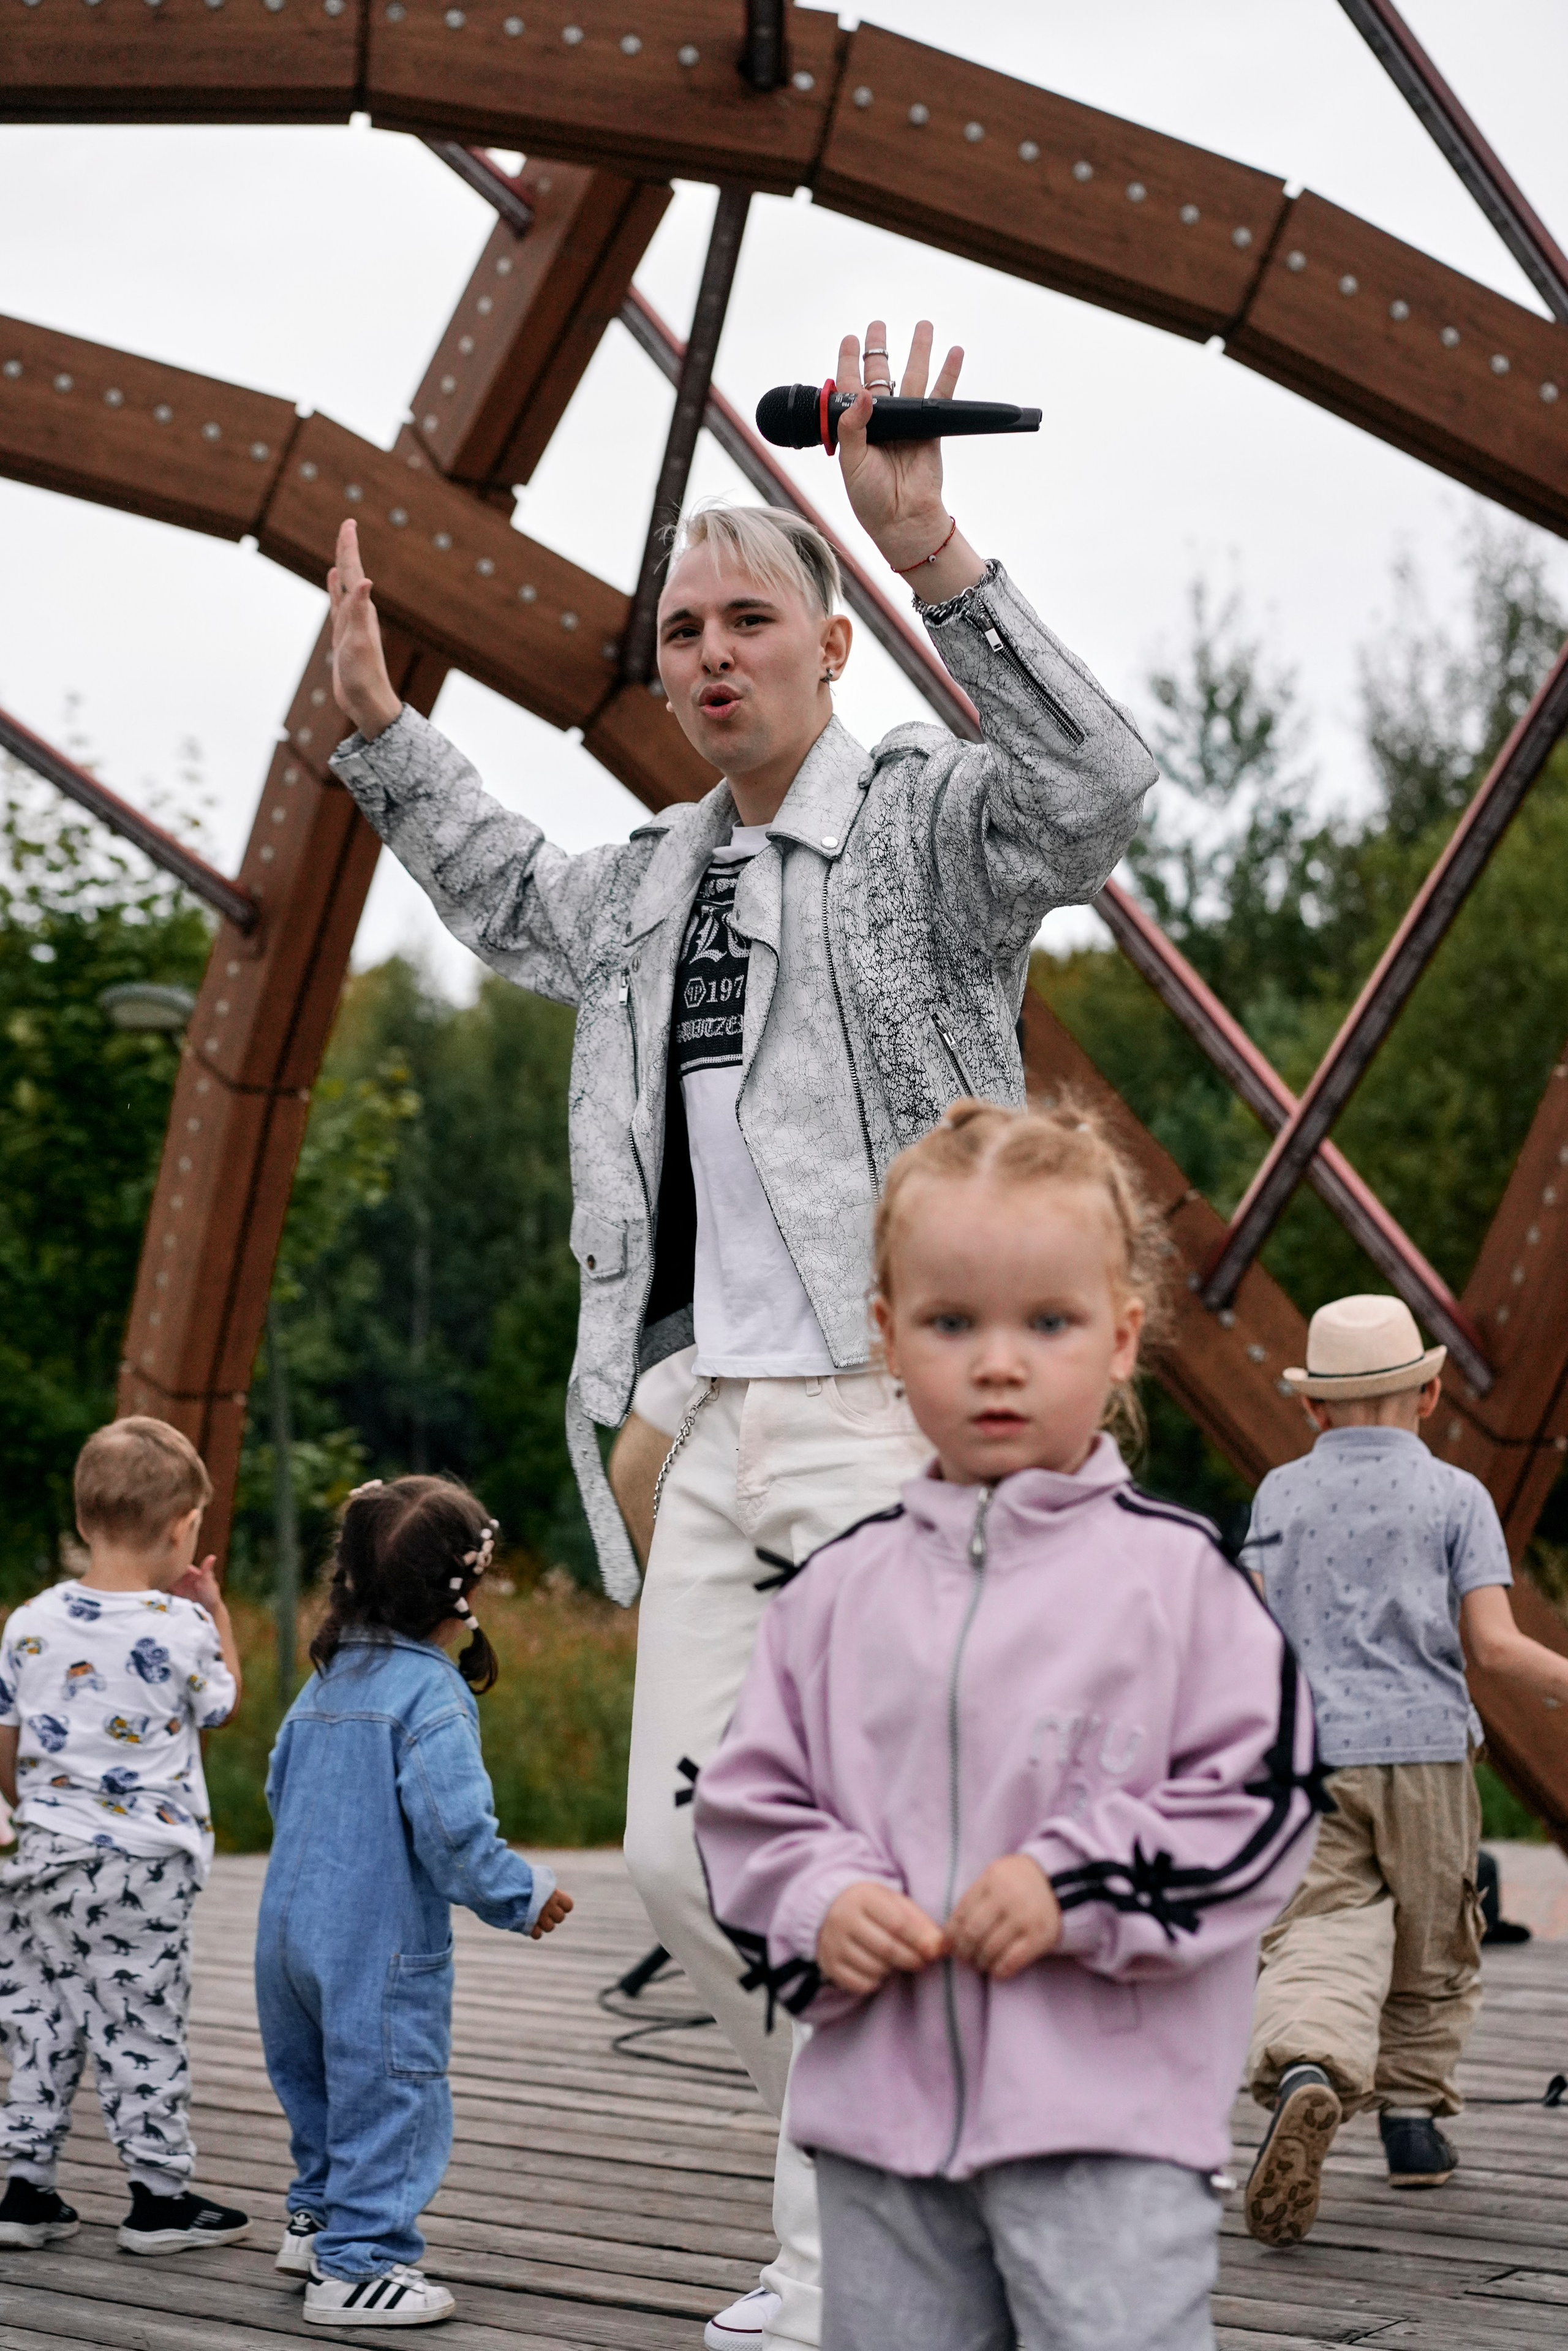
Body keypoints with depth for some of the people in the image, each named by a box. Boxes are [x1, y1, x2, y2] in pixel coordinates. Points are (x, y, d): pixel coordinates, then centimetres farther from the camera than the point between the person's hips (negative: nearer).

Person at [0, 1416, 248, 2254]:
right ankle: (160, 2195, 12)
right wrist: (216, 1611, 16)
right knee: (142, 2029, 3)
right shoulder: (182, 1629, -13)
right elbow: (222, 1706, 7)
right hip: (142, 1868, -4)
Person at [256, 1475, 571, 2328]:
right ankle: (359, 2266, 3)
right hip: (379, 1944, -8)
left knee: (321, 2084, 23)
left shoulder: (326, 1683, 8)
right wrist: (524, 1897, -9)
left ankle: (317, 2217, 36)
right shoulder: (433, 1694, -16)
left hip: (291, 1929, 8)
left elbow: (279, 1790, 18)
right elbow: (452, 1829, -22)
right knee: (389, 2097, 0)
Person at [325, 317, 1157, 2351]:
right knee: (681, 1853, 8)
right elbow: (515, 903, 40)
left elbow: (1096, 795, -26)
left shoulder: (927, 819, -4)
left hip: (895, 1414, -8)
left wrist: (937, 558, -34)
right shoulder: (653, 882, 17)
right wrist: (380, 730, 33)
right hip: (723, 1422, 8)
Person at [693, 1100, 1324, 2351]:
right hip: (878, 2110, 4)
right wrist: (820, 1908, -7)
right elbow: (748, 1800, 11)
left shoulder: (1177, 1572, -4)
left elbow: (1265, 1785, -7)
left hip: (1109, 2109, -4)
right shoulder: (838, 1590, 7)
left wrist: (1079, 1887, -15)